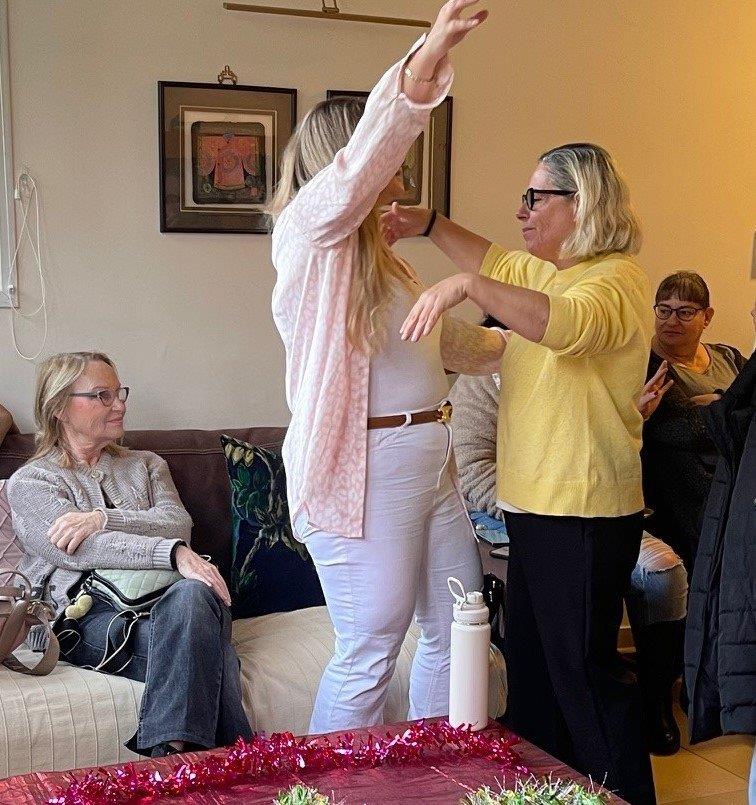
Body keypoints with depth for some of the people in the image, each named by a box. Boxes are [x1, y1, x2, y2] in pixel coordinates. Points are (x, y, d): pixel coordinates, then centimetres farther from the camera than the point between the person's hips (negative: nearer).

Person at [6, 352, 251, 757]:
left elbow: (178, 524, 6)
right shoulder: (28, 482, 11)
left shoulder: (146, 465, 26)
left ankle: (171, 755, -41)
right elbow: (80, 552, -8)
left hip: (158, 598, 3)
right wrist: (175, 553, -22)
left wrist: (103, 519, -12)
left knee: (192, 594, -35)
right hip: (87, 615, -3)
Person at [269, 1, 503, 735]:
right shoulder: (309, 233, -8)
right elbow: (360, 160, -29)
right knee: (367, 658, -3)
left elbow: (441, 338, 34)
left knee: (456, 634, 15)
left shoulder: (380, 256, 19)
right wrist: (427, 60, -42)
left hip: (431, 464, 10)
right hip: (362, 472, -9)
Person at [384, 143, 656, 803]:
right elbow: (496, 264, 33)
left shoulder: (616, 280, -15)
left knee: (583, 669, -3)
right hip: (536, 506, 10)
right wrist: (429, 225, 21)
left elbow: (565, 324, -36)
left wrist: (467, 287, -41)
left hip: (585, 517, -10)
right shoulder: (548, 273, 15)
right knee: (531, 663, 17)